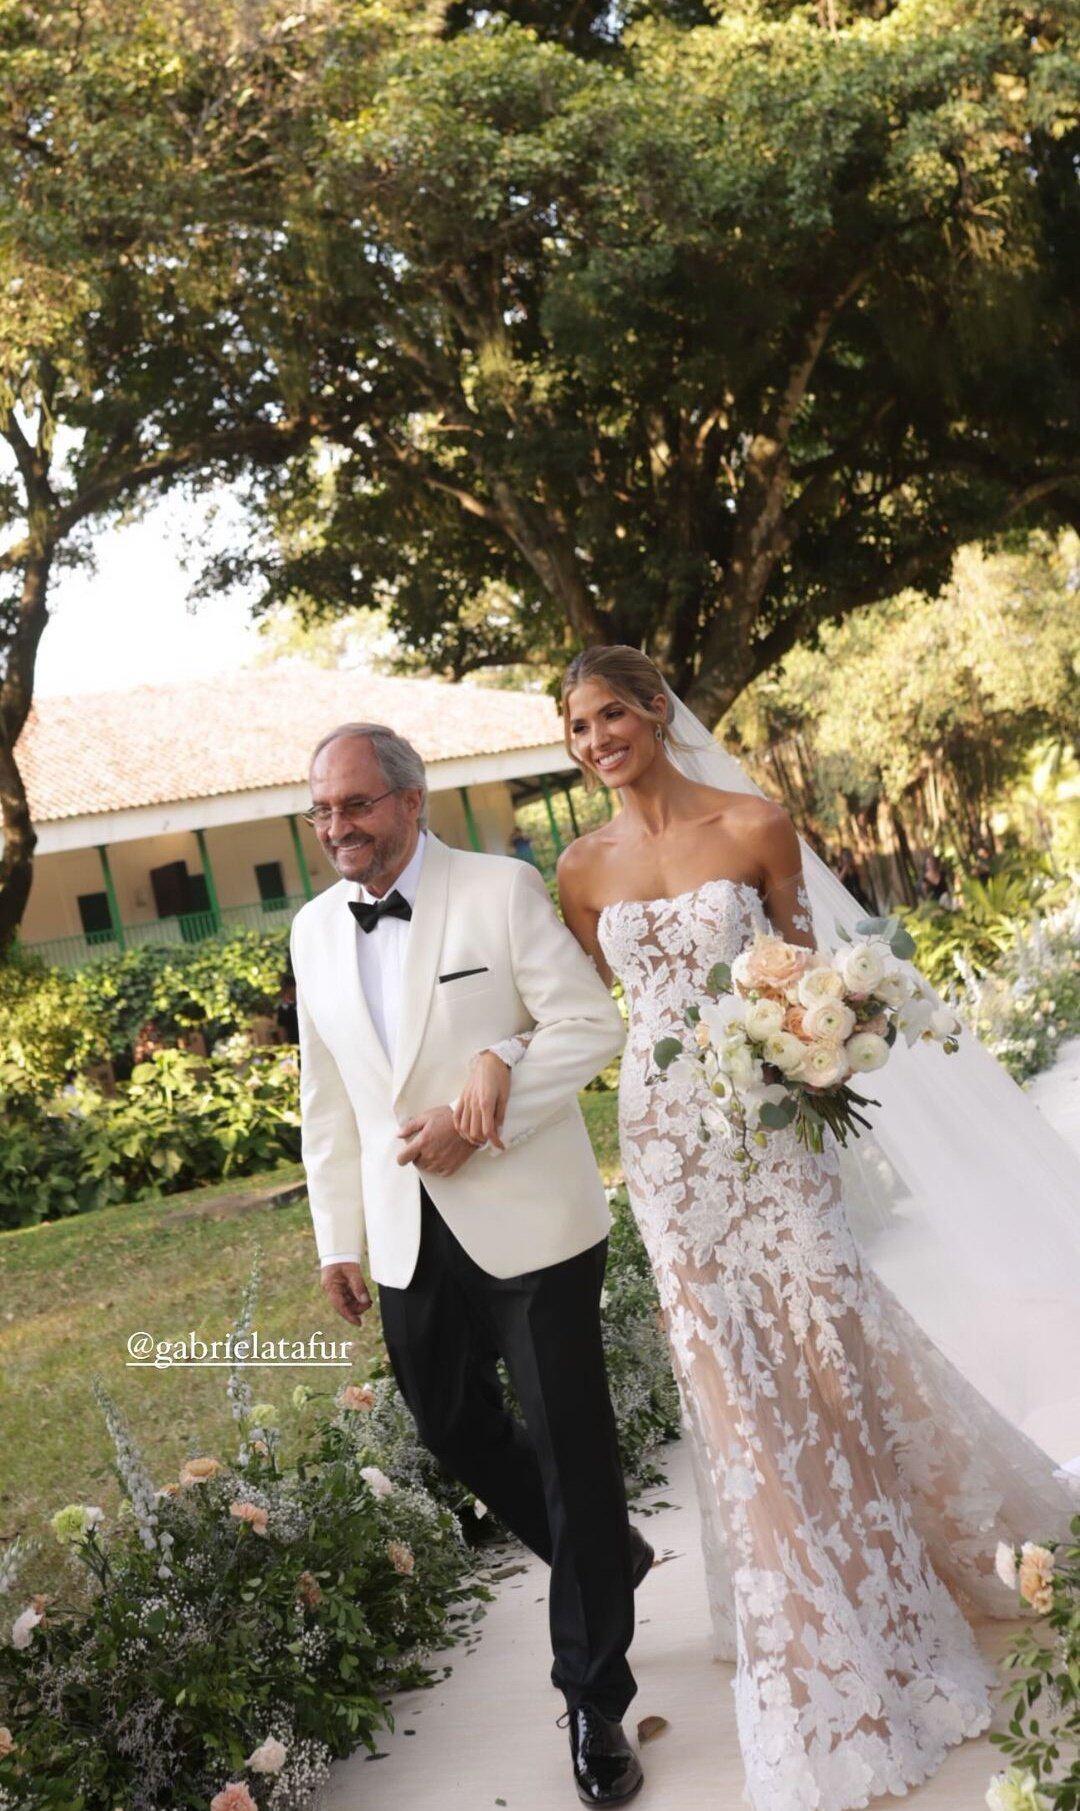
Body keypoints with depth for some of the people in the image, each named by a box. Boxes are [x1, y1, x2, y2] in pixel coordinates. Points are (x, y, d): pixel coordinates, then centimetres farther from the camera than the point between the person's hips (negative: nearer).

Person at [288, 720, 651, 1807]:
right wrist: (340, 1239, 11)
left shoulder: (503, 891, -8)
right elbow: (326, 1097, 12)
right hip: (410, 1238, 5)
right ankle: (611, 1558, 41)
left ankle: (593, 1696, 19)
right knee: (453, 1429, 14)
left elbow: (588, 1025, -10)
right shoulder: (314, 929, 8)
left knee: (570, 1445, 2)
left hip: (527, 1221, -5)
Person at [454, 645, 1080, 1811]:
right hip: (664, 1135, 2)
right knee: (728, 1377, 6)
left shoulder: (754, 827, -5)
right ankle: (813, 1651, 24)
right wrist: (497, 1057, -8)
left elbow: (805, 974, 1)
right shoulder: (584, 868, 4)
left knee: (819, 1344, 0)